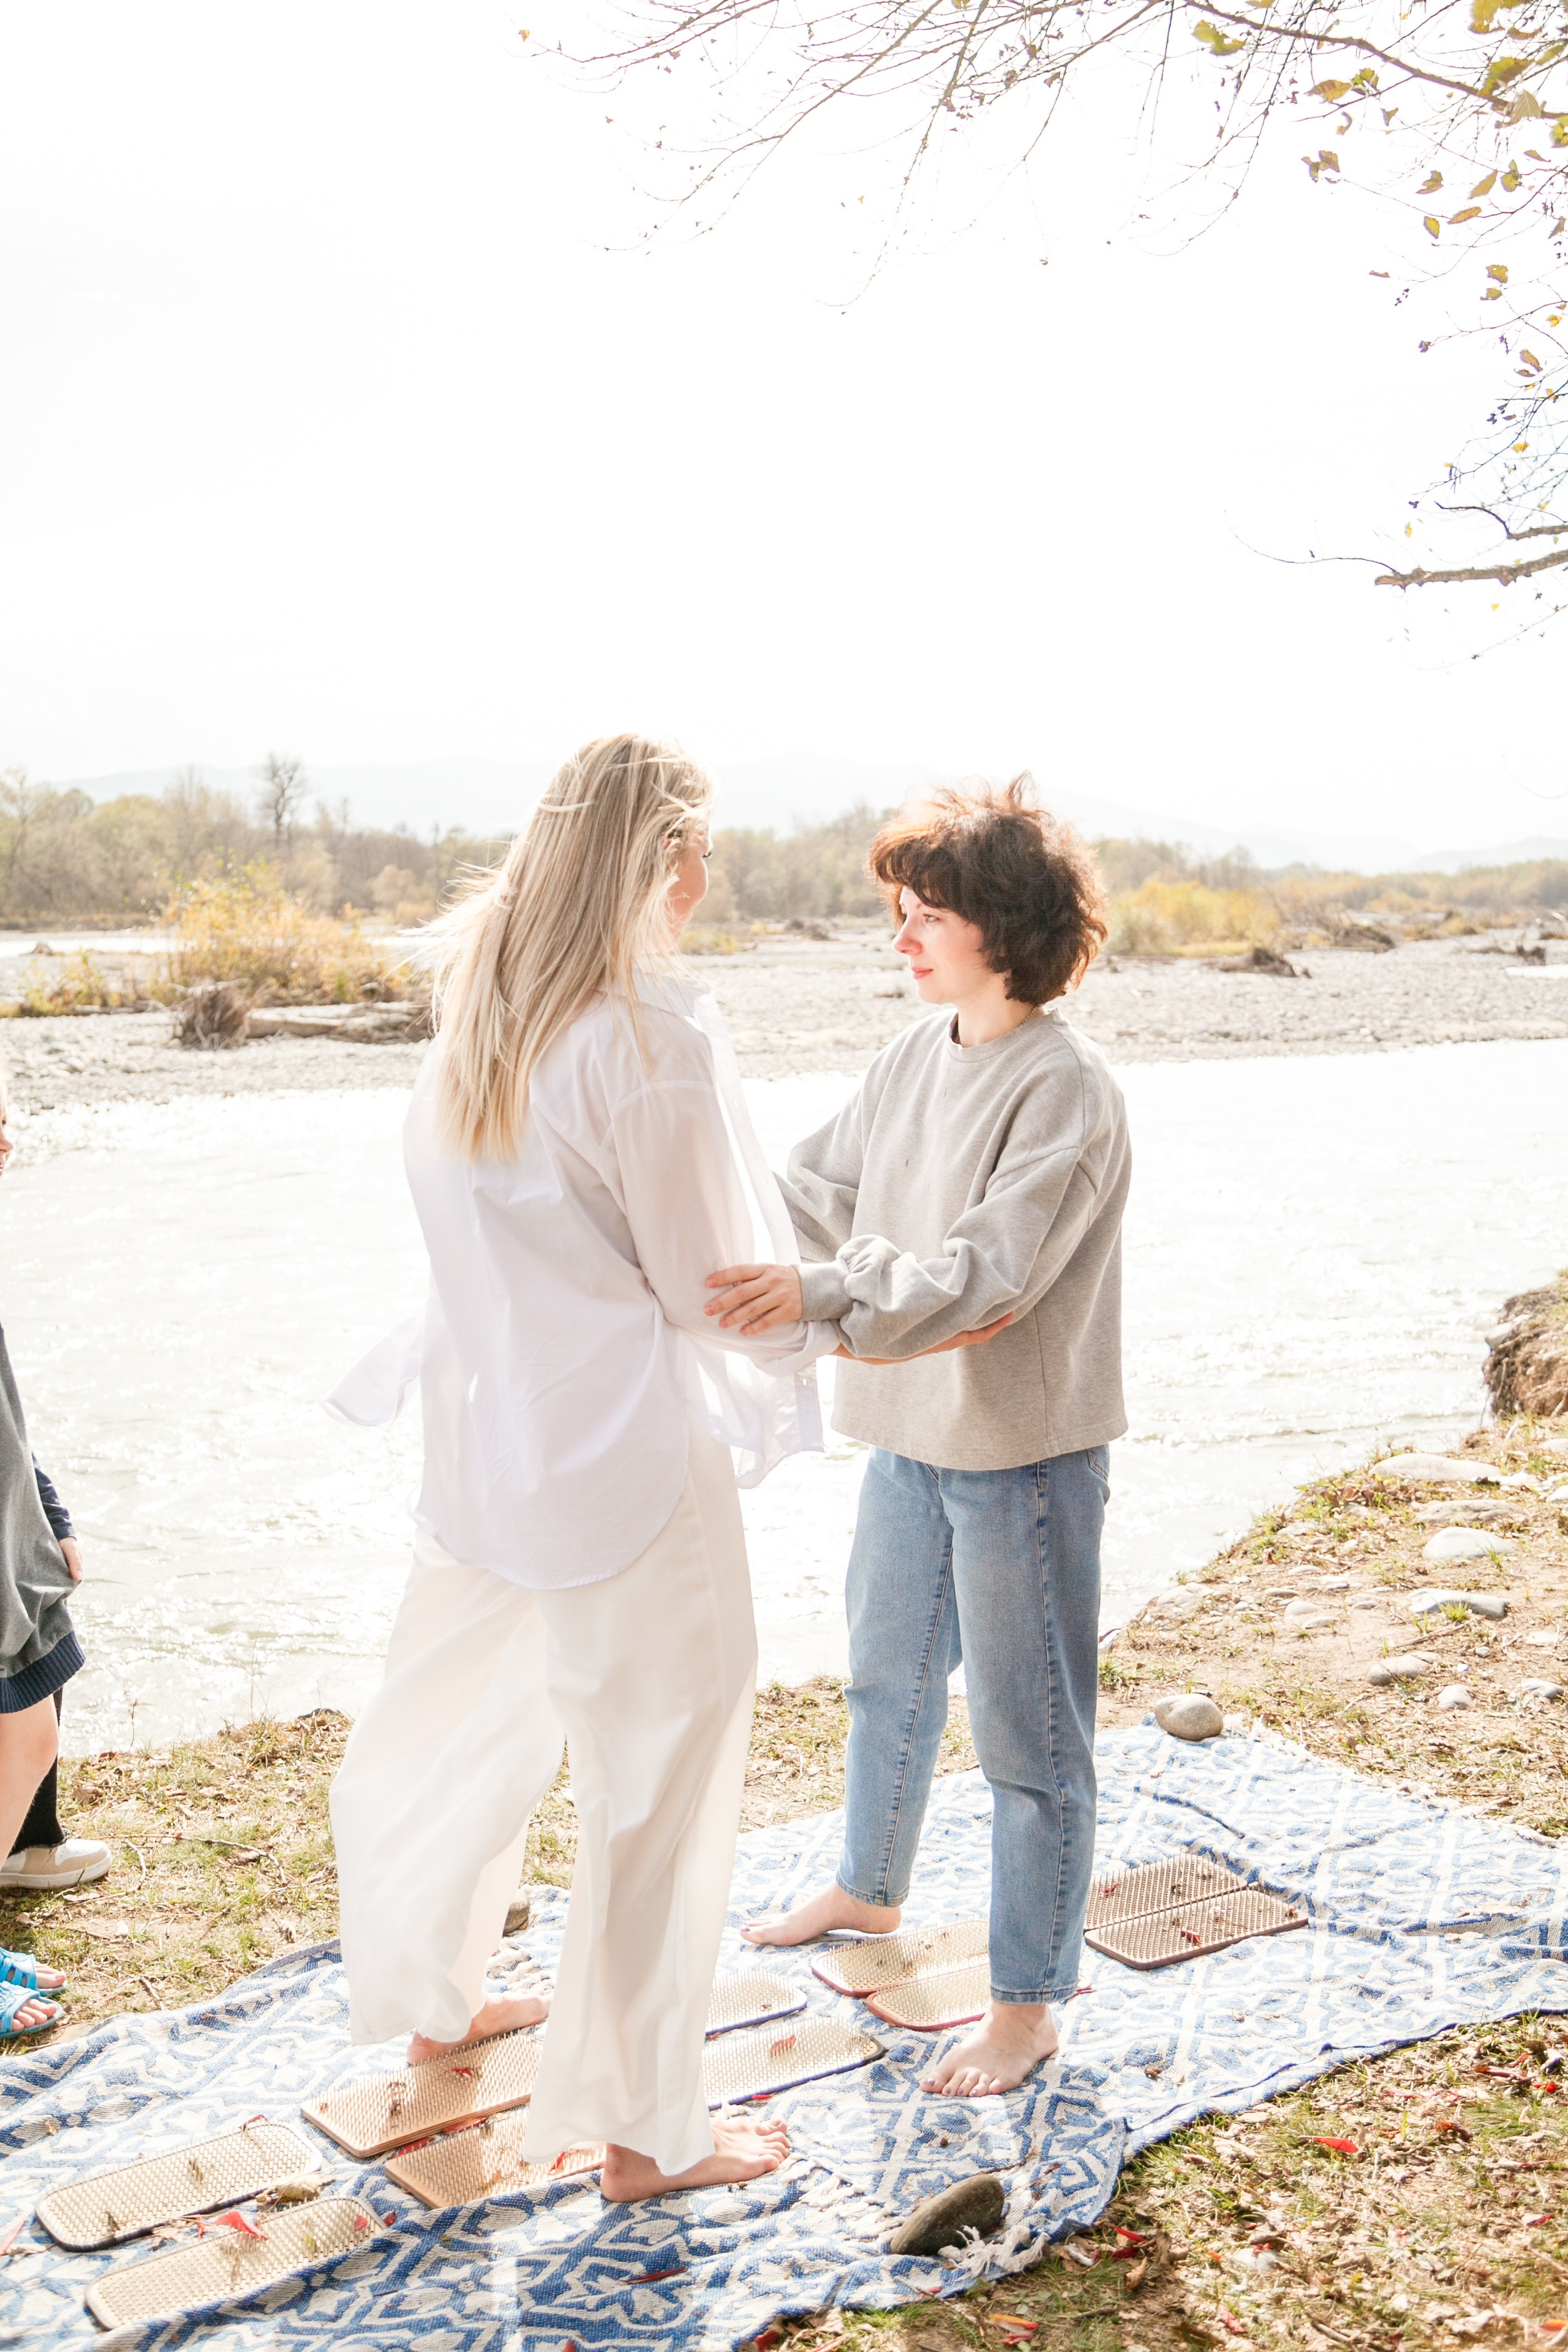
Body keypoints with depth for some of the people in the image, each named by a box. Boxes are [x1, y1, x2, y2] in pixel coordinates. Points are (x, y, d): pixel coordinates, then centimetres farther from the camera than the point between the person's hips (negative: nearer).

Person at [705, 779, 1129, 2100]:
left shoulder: (1068, 1094, -22)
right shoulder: (915, 1059, 3)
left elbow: (987, 1272, -31)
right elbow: (824, 1188, 10)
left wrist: (820, 1293, -42)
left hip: (1024, 1455, -8)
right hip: (910, 1433, 8)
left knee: (1027, 1733, 6)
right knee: (888, 1673, 26)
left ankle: (1028, 2005, 23)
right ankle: (870, 1891, 50)